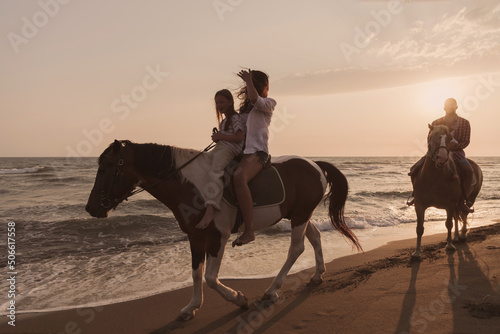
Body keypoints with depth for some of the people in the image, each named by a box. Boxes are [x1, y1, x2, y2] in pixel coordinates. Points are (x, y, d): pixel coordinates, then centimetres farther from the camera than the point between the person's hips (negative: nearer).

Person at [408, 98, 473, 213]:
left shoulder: (464, 123, 5)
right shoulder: (436, 123, 10)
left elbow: (466, 141, 0)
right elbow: (429, 140, 10)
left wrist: (452, 147, -18)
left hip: (456, 153, -2)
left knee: (468, 171, -32)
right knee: (415, 169, -15)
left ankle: (462, 201, -22)